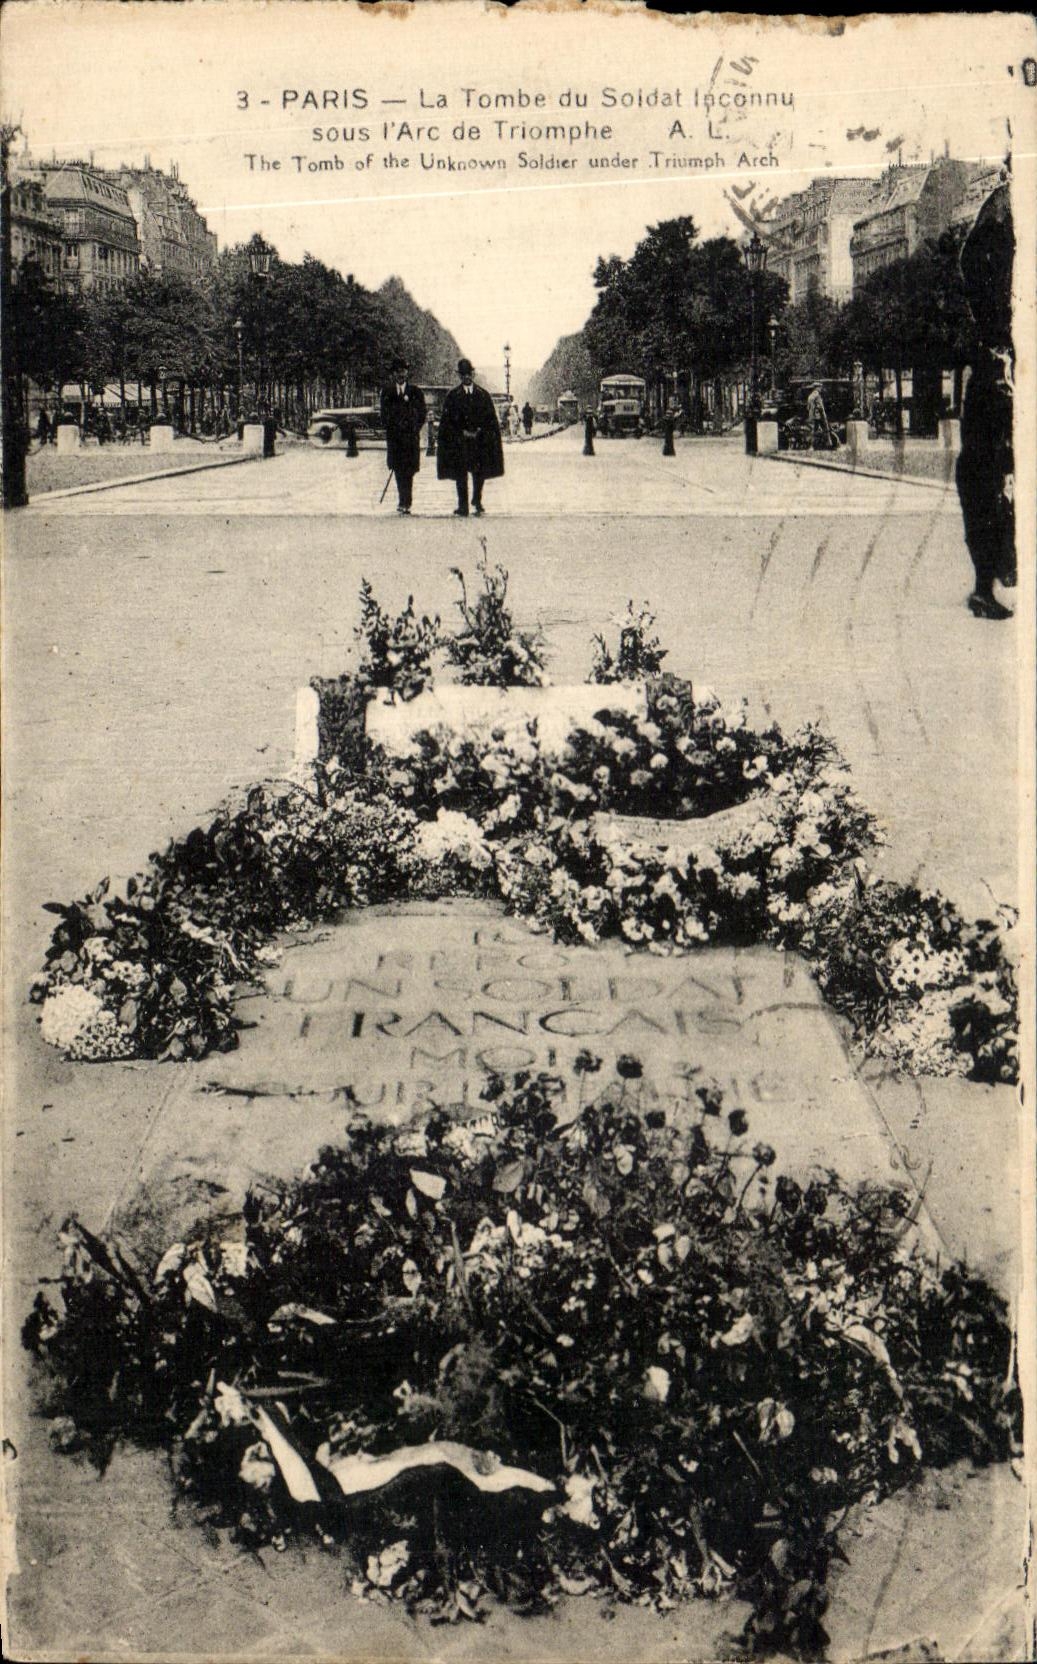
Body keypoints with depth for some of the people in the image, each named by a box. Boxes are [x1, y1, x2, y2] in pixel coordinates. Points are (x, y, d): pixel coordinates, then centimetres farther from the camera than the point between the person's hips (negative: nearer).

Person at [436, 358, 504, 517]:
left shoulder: (483, 395, 7)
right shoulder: (452, 395, 4)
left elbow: (491, 419, 7)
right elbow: (446, 419, 2)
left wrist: (479, 432, -7)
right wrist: (462, 432, -8)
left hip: (480, 440, 1)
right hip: (459, 442, -1)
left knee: (479, 473, 0)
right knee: (461, 474, -5)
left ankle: (477, 501, 17)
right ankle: (463, 505, -1)